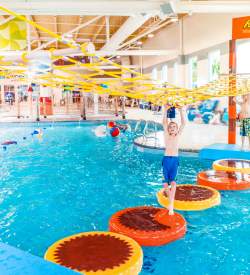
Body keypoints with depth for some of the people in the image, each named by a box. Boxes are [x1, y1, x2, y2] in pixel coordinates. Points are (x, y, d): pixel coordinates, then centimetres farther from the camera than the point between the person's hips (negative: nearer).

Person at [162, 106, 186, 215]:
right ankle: (171, 201, 21)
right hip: (166, 159, 1)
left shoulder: (178, 135, 10)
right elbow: (164, 122, 0)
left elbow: (183, 123, 3)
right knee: (166, 183, 0)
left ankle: (171, 205, -21)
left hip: (175, 160, -1)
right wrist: (166, 109, -5)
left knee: (173, 181, -15)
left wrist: (181, 110, -1)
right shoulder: (166, 135, 8)